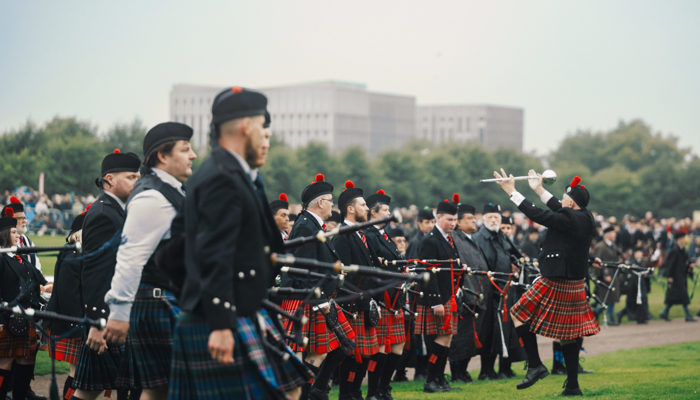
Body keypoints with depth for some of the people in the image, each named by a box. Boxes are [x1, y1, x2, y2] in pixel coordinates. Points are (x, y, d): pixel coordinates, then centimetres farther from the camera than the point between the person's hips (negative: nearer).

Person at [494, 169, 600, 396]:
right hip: (576, 285, 8)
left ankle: (535, 365, 1)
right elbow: (559, 210, 21)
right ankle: (572, 386, 15)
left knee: (519, 315, 4)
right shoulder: (586, 218, 6)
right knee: (568, 332, 13)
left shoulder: (567, 220, -19)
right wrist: (539, 190, 29)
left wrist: (511, 191, -9)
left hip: (556, 284, -8)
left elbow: (536, 214, -17)